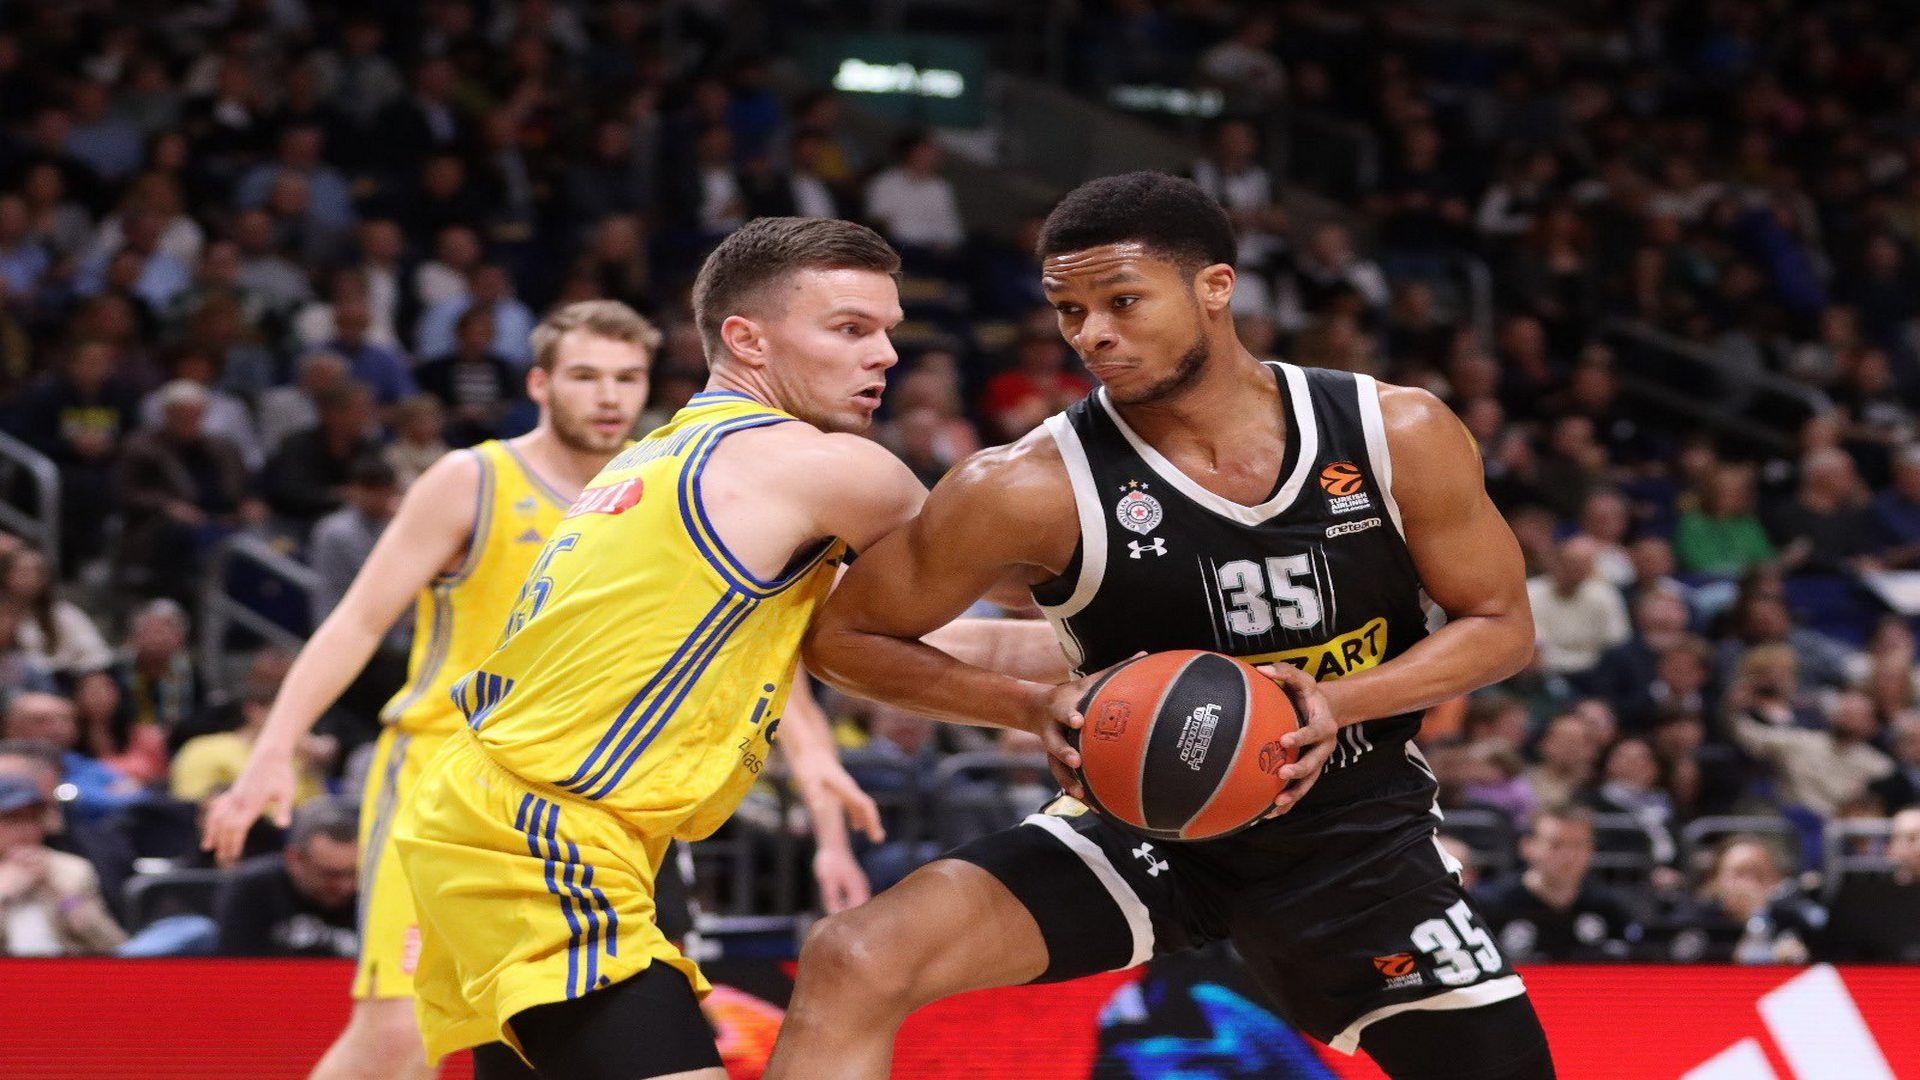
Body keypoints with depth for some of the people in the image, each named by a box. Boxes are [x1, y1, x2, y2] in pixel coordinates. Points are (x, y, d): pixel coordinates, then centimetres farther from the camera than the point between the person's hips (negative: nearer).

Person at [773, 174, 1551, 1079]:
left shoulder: (1397, 435, -13)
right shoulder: (1031, 488, -19)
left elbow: (1501, 625, -2)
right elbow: (844, 635, -8)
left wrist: (1339, 702, -20)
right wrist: (1033, 707, -24)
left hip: (1356, 829, 2)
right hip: (1141, 819, -2)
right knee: (854, 961, -24)